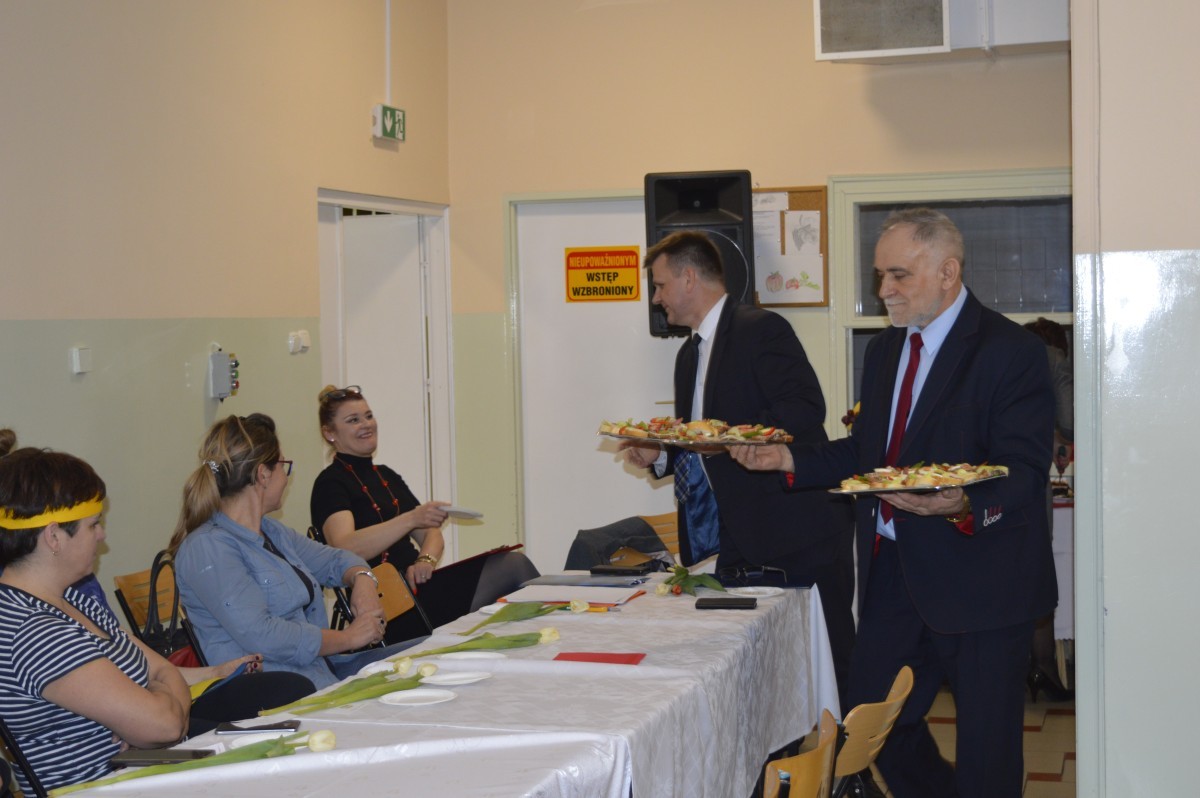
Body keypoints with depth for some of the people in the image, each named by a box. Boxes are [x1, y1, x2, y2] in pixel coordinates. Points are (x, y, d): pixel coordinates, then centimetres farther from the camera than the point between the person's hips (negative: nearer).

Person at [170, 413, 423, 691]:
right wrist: (348, 637, -12)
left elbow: (334, 559, 30)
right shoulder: (207, 549, -12)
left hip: (323, 669, 10)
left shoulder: (271, 531, 18)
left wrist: (363, 582, 5)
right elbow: (260, 635, -21)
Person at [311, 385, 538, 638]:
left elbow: (431, 534, 18)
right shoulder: (330, 483, -3)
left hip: (416, 586, 8)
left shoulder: (386, 476, 22)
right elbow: (345, 550, -21)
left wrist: (426, 560, -7)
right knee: (513, 566, -19)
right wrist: (412, 518, -31)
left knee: (514, 563, -14)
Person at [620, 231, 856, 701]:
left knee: (827, 669, -3)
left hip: (797, 539, -9)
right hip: (737, 546, 9)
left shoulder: (761, 330, -9)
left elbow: (805, 411, -21)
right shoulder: (690, 354, 19)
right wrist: (660, 456, 7)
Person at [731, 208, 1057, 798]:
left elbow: (1023, 473, -18)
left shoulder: (1011, 352, -12)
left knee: (986, 750, 3)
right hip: (893, 573, 7)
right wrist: (787, 458, 3)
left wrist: (966, 507, -37)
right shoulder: (884, 350, 13)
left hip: (978, 578, -7)